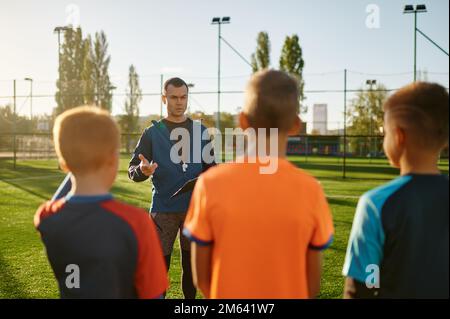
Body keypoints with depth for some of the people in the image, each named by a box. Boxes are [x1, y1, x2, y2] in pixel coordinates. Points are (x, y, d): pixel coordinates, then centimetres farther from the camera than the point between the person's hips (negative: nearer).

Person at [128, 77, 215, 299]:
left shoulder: (200, 131, 7)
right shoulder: (152, 132, 0)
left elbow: (209, 169, 12)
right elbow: (132, 170, -4)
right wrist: (142, 171, -27)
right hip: (163, 210, -2)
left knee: (191, 265, 12)